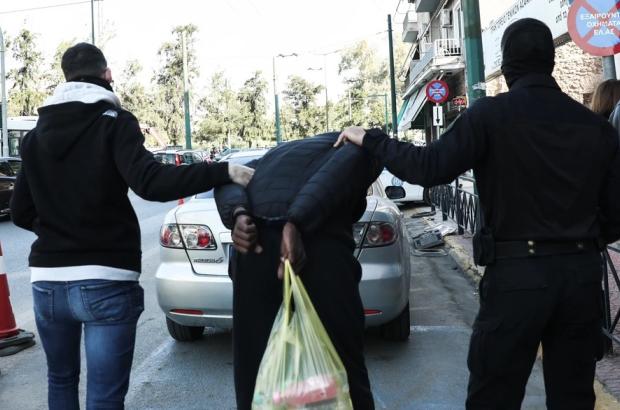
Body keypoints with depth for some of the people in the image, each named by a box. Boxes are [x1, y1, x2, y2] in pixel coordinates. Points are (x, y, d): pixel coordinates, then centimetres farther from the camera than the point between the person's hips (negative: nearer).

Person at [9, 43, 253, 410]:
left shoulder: (37, 133, 10)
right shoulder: (113, 121, -6)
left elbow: (21, 213, 12)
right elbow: (150, 182, -23)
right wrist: (224, 172, -22)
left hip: (47, 279, 6)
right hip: (105, 281, -5)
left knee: (61, 379, 24)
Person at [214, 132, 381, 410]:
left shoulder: (282, 152, 36)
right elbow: (347, 163, -5)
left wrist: (238, 215, -2)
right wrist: (296, 224, -16)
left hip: (253, 248, 5)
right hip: (318, 244, -5)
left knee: (257, 374, 14)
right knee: (342, 370, 9)